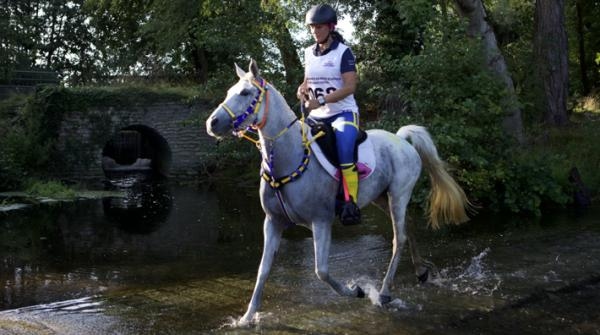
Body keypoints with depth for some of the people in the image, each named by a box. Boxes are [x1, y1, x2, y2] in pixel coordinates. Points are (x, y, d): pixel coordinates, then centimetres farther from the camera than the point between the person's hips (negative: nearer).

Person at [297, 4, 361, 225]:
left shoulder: (343, 52, -8)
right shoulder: (309, 53, 9)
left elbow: (350, 86, -17)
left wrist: (321, 100, -26)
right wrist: (303, 89, -2)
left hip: (343, 113, -7)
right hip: (317, 116, 7)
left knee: (344, 151, -30)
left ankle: (350, 204, -29)